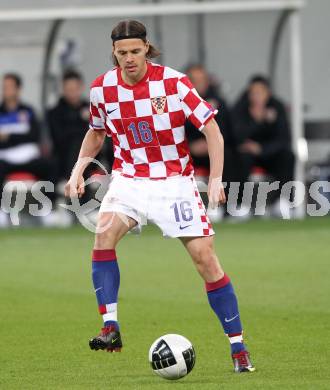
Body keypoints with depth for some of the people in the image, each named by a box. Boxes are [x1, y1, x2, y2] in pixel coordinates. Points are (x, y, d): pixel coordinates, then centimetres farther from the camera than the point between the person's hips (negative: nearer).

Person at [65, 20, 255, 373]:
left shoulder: (172, 82, -13)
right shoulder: (102, 88, -2)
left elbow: (212, 130, -8)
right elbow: (96, 132, 18)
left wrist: (215, 180, -16)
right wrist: (78, 169, 5)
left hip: (174, 181, -2)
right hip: (129, 180, 2)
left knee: (205, 258, -7)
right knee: (104, 231, -27)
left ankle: (238, 348, 3)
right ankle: (110, 328, -27)